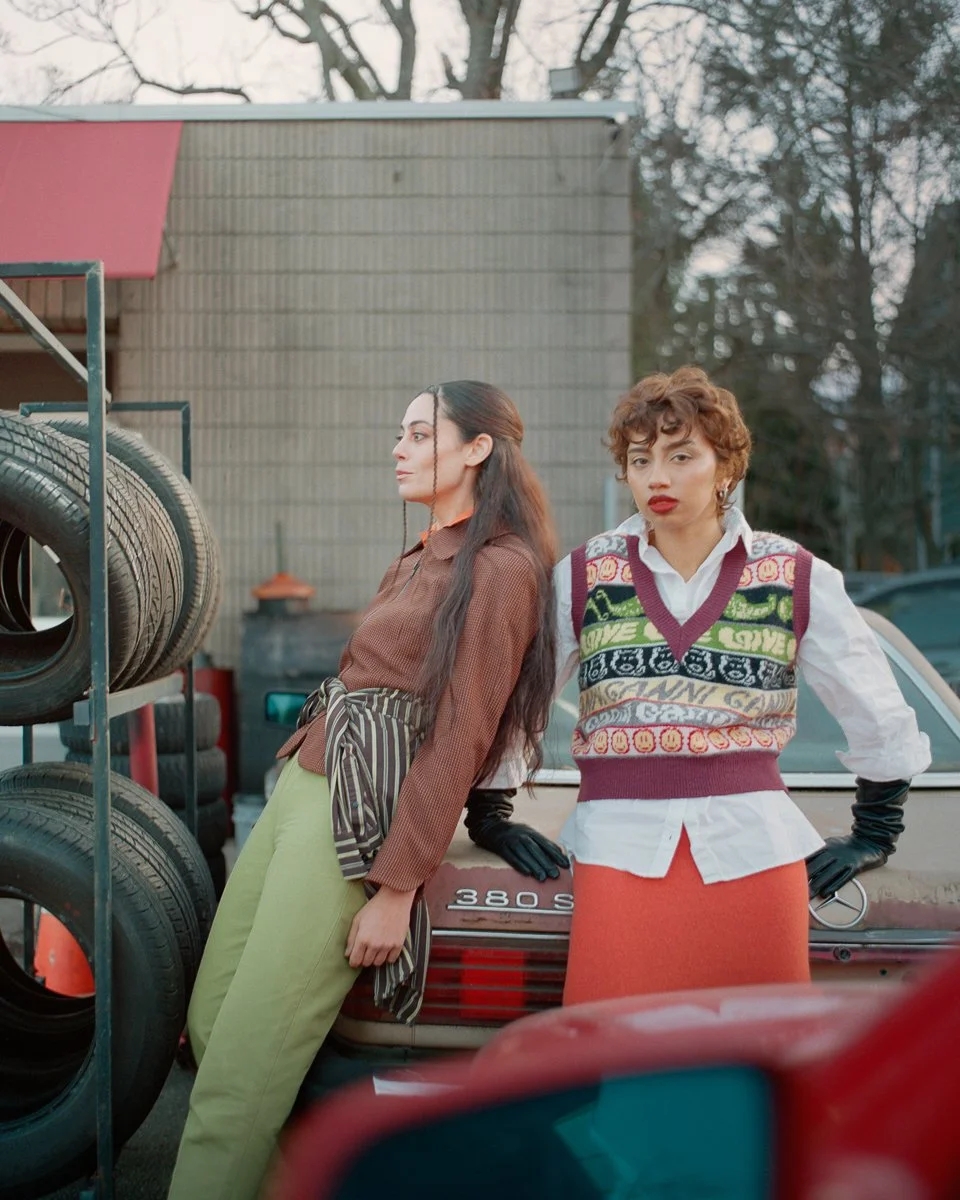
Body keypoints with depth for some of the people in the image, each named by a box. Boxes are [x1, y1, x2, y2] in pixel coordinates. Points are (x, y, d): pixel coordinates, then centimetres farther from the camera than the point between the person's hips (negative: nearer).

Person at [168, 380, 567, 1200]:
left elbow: (460, 740, -15)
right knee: (209, 1024, 10)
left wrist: (397, 887, -17)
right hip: (301, 786, 9)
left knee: (245, 1057, -7)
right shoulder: (421, 561, 18)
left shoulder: (501, 568, -10)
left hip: (360, 817, -9)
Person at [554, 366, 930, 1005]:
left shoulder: (797, 579, 5)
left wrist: (875, 833, 14)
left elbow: (881, 716, 13)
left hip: (753, 850, 0)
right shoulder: (584, 576, 6)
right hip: (621, 850, 0)